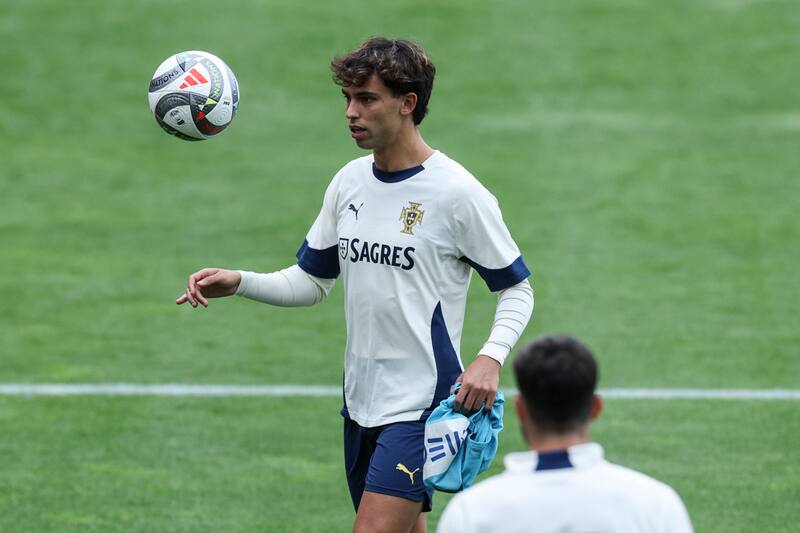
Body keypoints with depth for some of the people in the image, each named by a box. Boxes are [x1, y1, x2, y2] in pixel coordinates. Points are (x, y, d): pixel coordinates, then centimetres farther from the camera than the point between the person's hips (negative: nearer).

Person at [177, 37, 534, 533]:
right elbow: (311, 282, 15)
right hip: (361, 400, 7)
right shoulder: (350, 181, 7)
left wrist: (490, 357, -21)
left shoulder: (457, 193, -12)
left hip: (420, 404, -7)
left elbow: (517, 289, -4)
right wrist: (238, 282, -2)